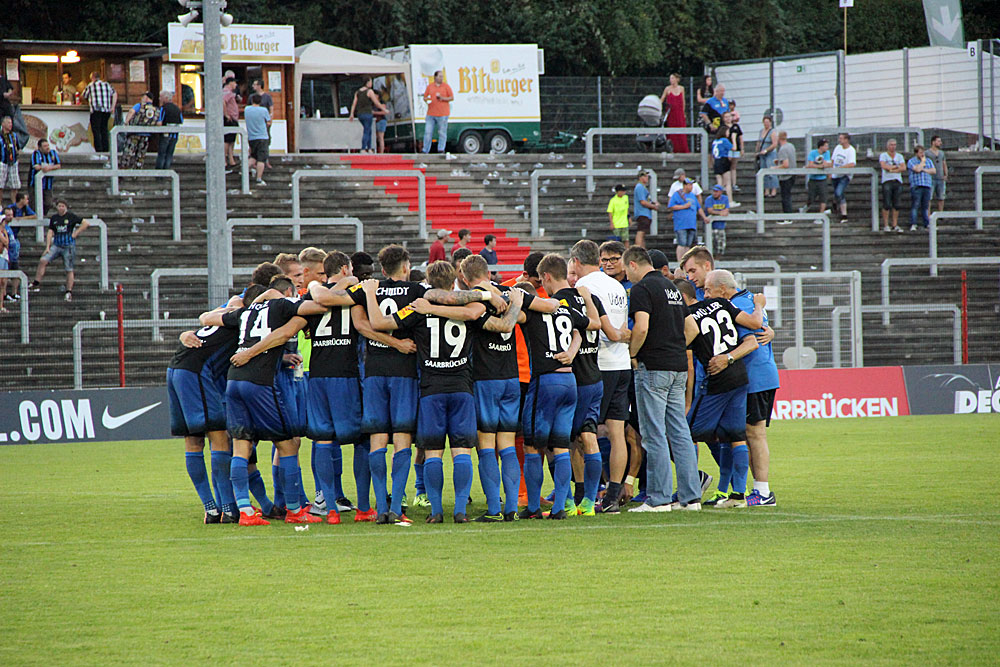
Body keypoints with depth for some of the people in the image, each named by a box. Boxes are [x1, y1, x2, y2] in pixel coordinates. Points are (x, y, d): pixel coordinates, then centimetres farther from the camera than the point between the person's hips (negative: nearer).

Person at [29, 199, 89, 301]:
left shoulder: (71, 216, -2)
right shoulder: (54, 218, 9)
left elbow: (86, 224, -1)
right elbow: (50, 232, 9)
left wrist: (75, 233, -6)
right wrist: (47, 247, 0)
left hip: (68, 246, -3)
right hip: (56, 245, 3)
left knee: (69, 269, 1)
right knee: (43, 260, -15)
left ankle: (69, 292, 8)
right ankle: (36, 284, -11)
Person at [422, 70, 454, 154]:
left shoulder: (446, 86, 3)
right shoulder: (429, 86, 11)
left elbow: (452, 98, 2)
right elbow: (425, 97, 14)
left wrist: (442, 98, -12)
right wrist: (427, 99, -9)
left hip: (442, 114, -2)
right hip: (431, 114, 2)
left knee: (442, 133, -1)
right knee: (428, 132, 0)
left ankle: (441, 150, 8)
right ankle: (425, 151, 7)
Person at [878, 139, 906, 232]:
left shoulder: (899, 157, 16)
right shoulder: (883, 156, 6)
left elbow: (903, 168, 2)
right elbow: (884, 166, -11)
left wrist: (891, 169, -8)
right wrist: (897, 167, -3)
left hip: (898, 181, 4)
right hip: (887, 181, -4)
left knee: (896, 205, 2)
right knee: (887, 204, -9)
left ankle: (895, 225, 6)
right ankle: (885, 225, -5)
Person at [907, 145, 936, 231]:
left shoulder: (928, 161, 18)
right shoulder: (911, 161, 3)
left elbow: (934, 171, 7)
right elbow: (917, 169, -13)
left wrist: (924, 170, -5)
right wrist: (923, 161, 1)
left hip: (927, 186, 4)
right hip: (916, 186, -4)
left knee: (925, 207, 4)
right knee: (915, 206, -11)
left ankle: (926, 225, 5)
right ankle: (913, 225, -14)